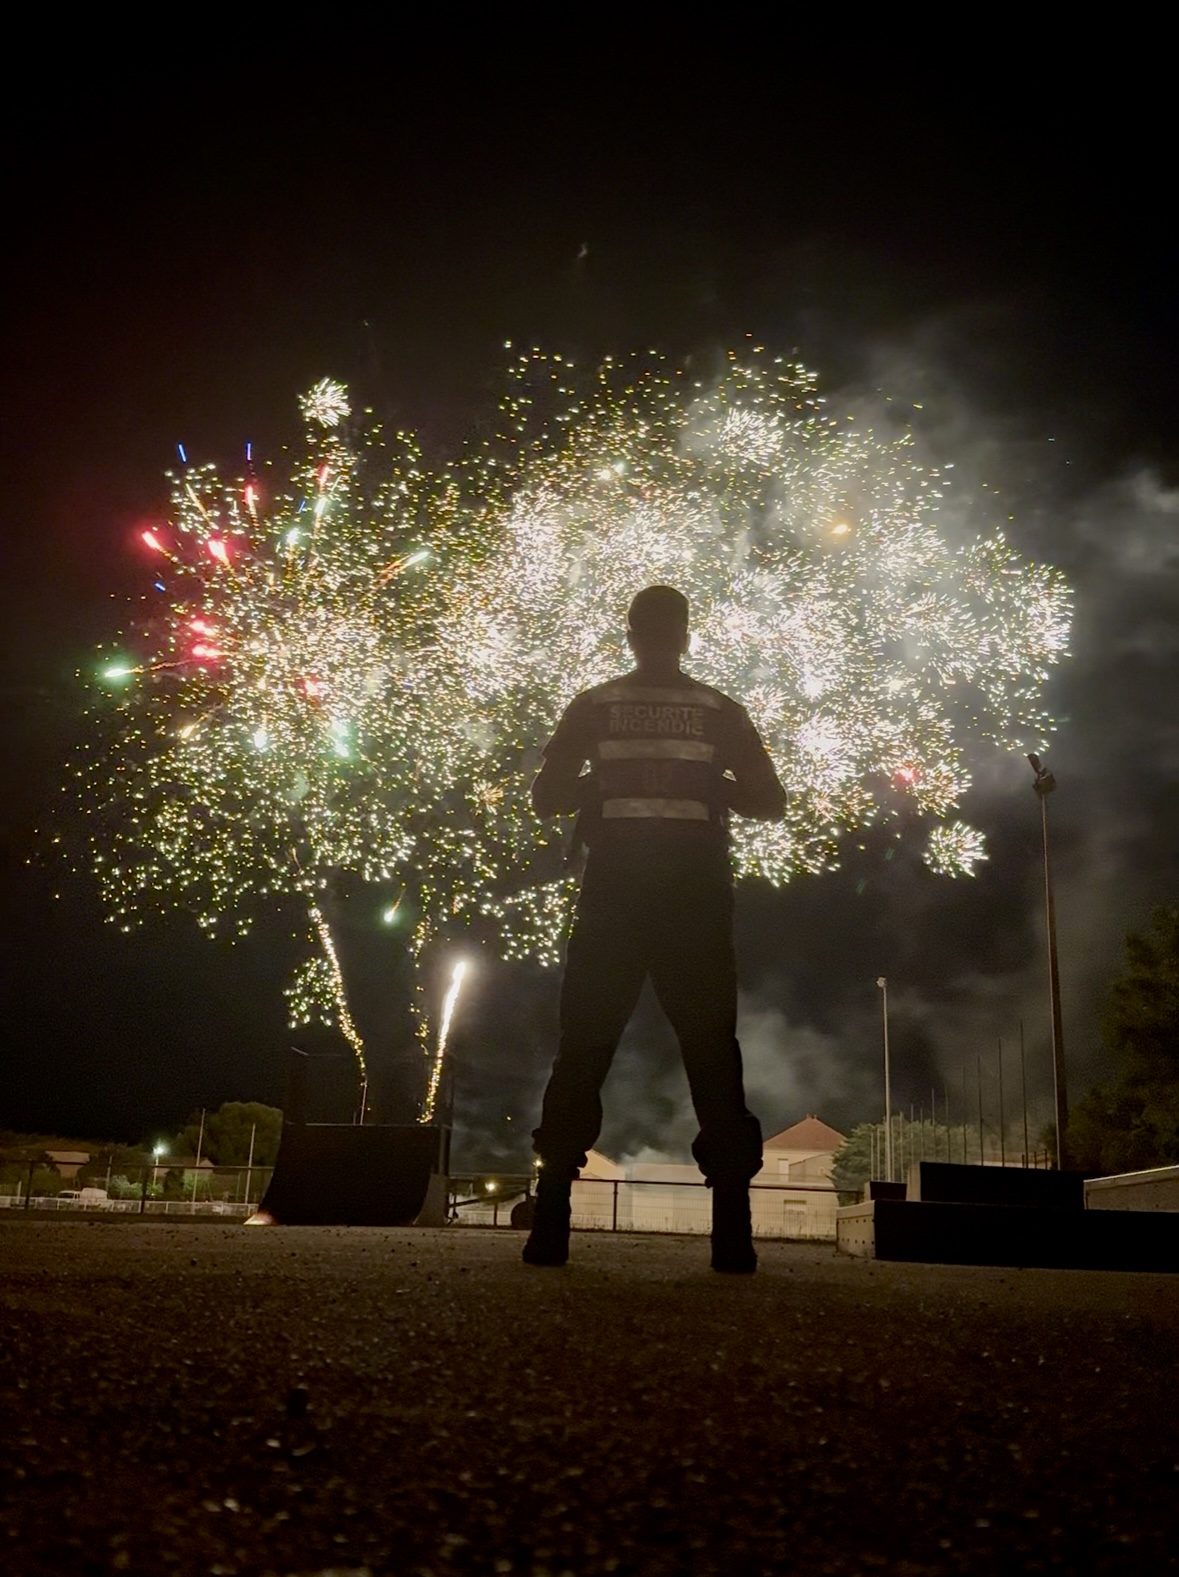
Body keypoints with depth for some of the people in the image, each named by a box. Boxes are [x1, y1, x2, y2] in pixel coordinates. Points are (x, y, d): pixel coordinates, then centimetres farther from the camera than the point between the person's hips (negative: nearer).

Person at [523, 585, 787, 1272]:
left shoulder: (594, 706, 4)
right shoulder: (720, 711, 5)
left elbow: (546, 796, 3)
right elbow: (770, 801, 5)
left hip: (614, 895, 0)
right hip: (695, 896, 0)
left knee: (582, 1053, 6)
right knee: (712, 1054, 5)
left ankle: (552, 1224, 0)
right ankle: (733, 1233, 0)